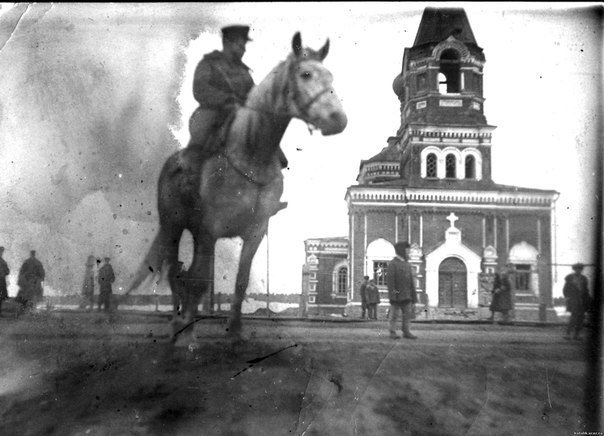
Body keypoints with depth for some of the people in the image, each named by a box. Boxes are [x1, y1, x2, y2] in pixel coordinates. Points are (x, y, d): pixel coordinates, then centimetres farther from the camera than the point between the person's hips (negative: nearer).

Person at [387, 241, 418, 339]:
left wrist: (413, 297, 12)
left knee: (408, 313, 4)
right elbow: (390, 281, -13)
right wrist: (392, 295, -18)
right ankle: (393, 332, 7)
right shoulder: (392, 264, -7)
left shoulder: (407, 264, 15)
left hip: (406, 296, 7)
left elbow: (411, 281, 16)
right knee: (394, 314, 0)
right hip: (396, 295, -7)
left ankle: (406, 332, 10)